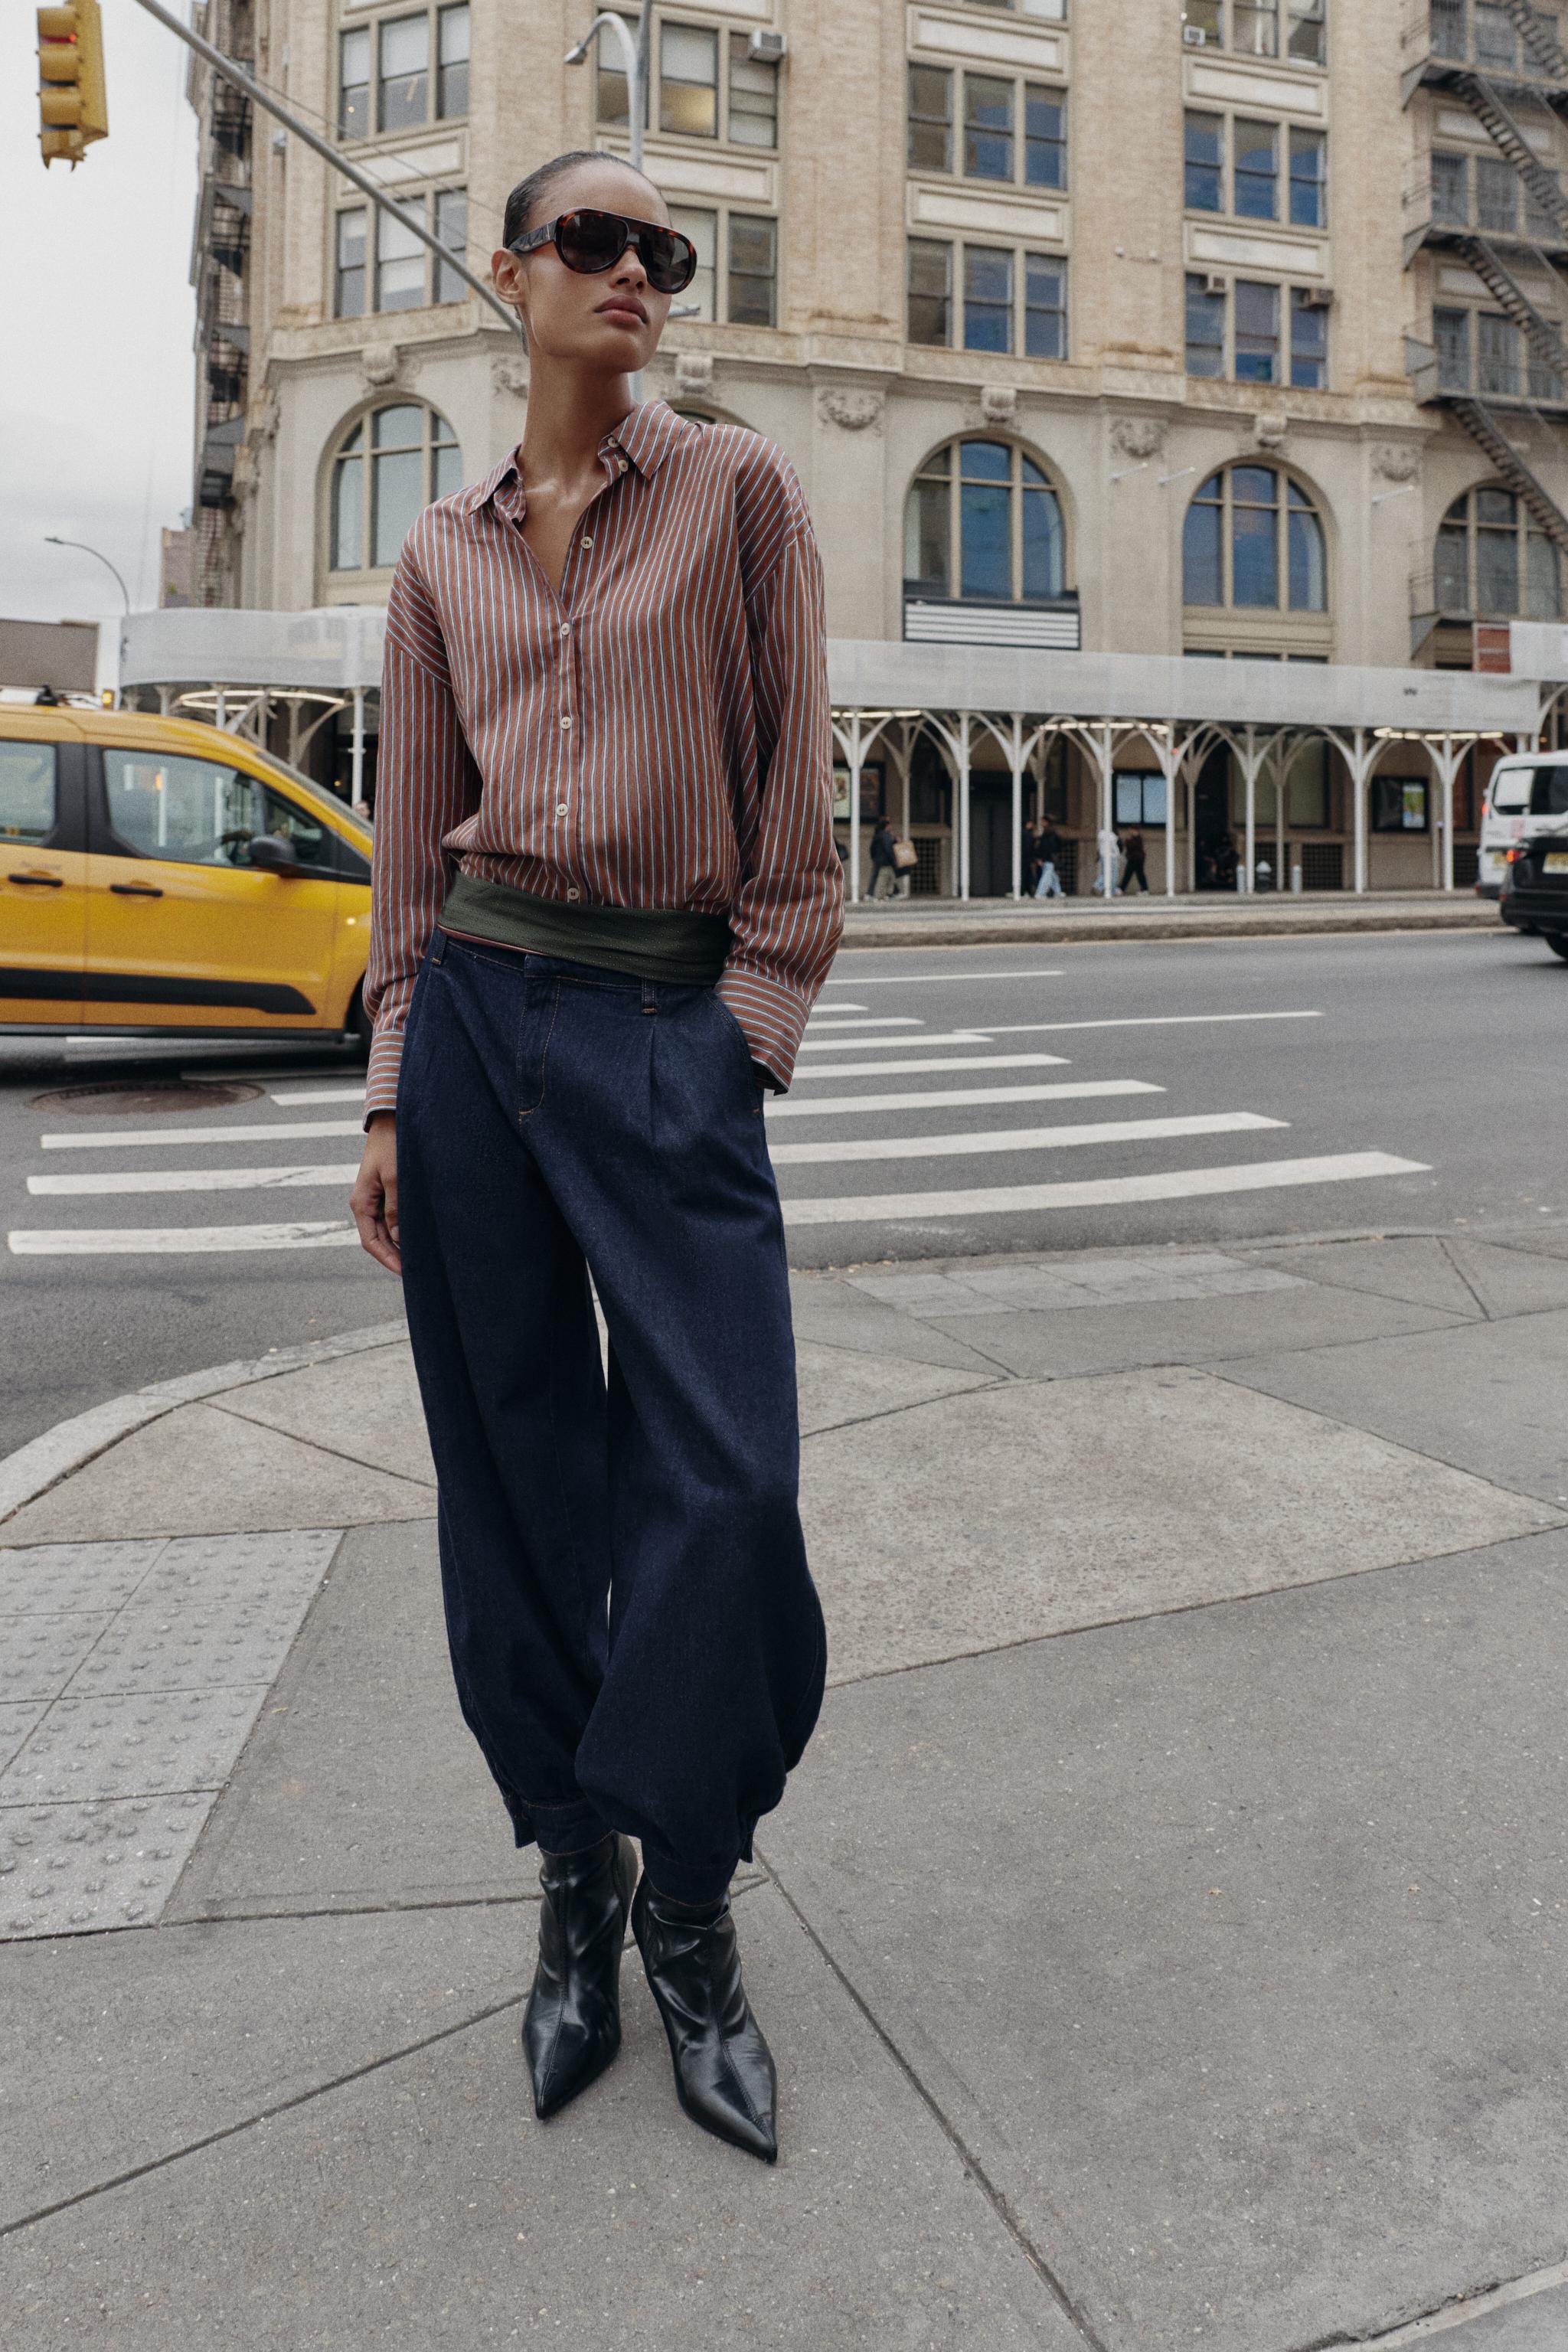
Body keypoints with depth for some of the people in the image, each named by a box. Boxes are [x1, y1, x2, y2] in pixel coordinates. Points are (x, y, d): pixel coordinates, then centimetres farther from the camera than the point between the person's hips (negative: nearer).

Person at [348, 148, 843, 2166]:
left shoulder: (737, 490, 7)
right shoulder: (440, 553, 13)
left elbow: (793, 784, 2)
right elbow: (413, 838, 13)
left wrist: (751, 1022, -5)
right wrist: (391, 1090, 8)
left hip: (674, 1031, -2)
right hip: (478, 1014, 3)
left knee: (723, 1482, -8)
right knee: (515, 1472, 6)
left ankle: (687, 1908, 15)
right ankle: (569, 1878, 24)